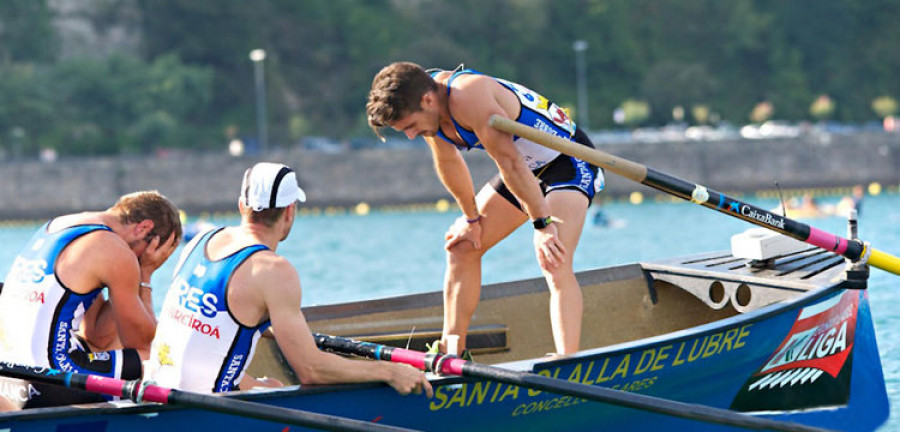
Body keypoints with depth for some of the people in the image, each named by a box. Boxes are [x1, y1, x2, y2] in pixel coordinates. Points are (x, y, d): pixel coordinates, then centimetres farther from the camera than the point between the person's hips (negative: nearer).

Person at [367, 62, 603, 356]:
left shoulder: (467, 97, -34)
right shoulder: (428, 106, -8)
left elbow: (509, 161, -33)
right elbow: (448, 162, 7)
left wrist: (543, 224, -29)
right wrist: (472, 219, 14)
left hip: (569, 163, -9)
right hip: (529, 168, 9)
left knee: (554, 264, -26)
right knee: (462, 247, 7)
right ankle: (451, 354, 12)